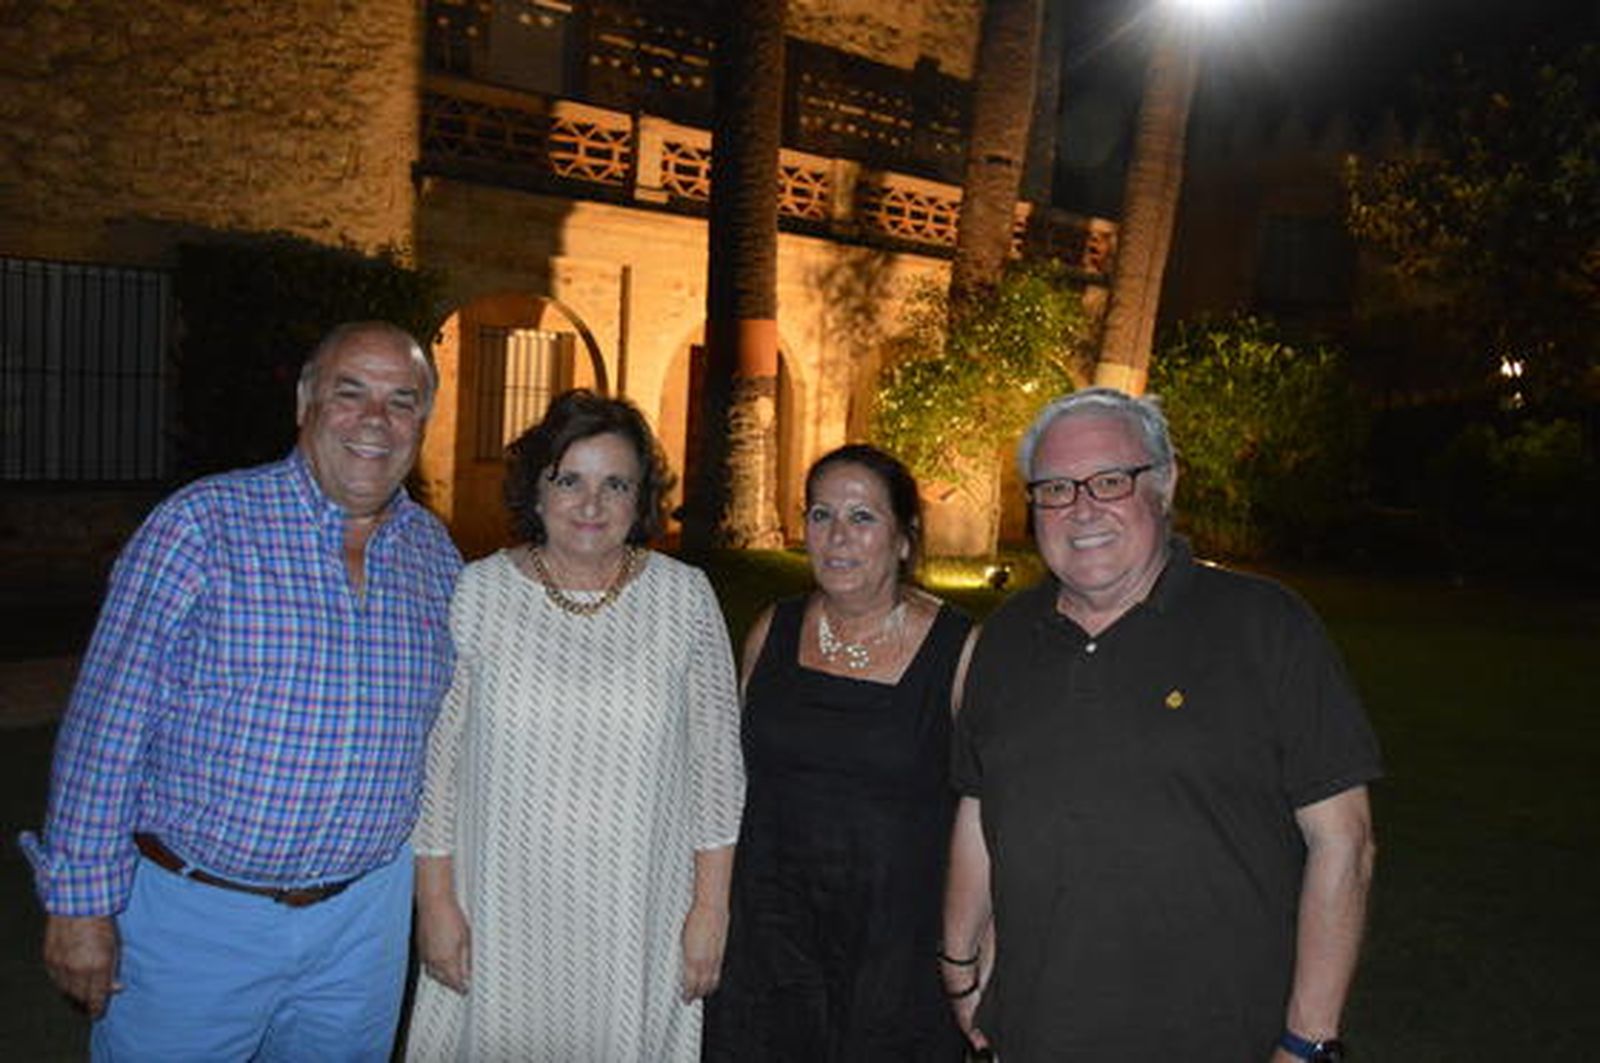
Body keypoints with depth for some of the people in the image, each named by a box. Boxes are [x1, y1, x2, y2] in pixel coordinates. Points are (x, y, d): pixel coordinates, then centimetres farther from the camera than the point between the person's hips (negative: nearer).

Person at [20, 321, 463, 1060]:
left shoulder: (437, 554, 2)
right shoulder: (203, 524, -12)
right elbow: (108, 726, -12)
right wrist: (81, 903, -11)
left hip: (366, 916, 4)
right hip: (196, 914, -4)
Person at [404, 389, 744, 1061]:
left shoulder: (685, 597, -3)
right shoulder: (478, 592, -3)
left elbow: (716, 760, 0)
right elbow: (434, 755, 2)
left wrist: (710, 908, 0)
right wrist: (435, 898, 1)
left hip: (637, 923, 0)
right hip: (501, 915, 1)